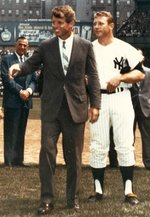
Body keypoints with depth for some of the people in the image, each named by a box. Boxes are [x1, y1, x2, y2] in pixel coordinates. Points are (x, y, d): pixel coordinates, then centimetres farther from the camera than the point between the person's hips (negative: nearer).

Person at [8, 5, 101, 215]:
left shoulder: (85, 46, 1)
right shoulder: (45, 46, 3)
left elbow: (93, 76, 2)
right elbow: (31, 64, 2)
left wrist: (95, 104, -2)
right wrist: (19, 67, -22)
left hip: (76, 107, 0)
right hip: (51, 108, 1)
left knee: (74, 156, 8)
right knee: (47, 150, -5)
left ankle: (73, 198, 21)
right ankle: (47, 199, 4)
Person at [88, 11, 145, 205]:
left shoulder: (125, 48, 1)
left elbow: (140, 74, -2)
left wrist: (120, 78, -16)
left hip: (121, 99, -2)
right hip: (97, 100, 2)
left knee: (125, 145, -2)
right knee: (97, 146, 4)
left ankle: (128, 190, 4)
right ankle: (98, 189, 13)